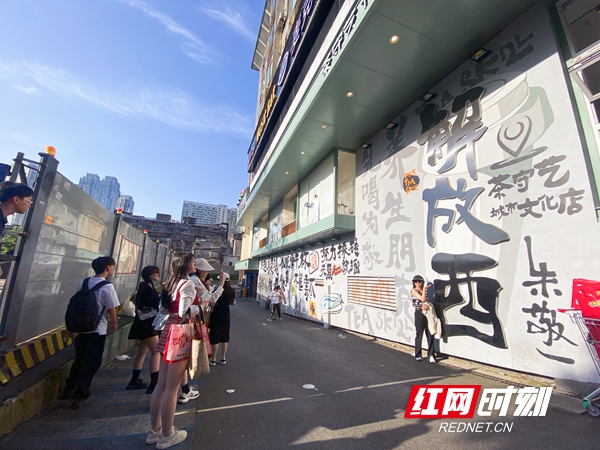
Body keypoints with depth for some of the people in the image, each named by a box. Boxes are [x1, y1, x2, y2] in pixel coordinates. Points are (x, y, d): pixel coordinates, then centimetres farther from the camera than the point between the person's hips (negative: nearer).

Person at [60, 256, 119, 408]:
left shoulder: (83, 283, 1)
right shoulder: (107, 287, -19)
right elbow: (112, 311, -13)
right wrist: (113, 324, 7)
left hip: (81, 329, 7)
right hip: (97, 331, -7)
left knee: (79, 360, 24)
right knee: (91, 364, 8)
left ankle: (68, 389, 37)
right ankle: (80, 396, 15)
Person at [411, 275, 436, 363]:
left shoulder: (425, 291, 12)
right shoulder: (414, 291, -6)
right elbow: (422, 299, -18)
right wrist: (425, 289, -6)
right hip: (419, 313, -5)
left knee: (430, 334, 1)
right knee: (419, 334, 4)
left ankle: (431, 355, 7)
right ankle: (418, 355, 18)